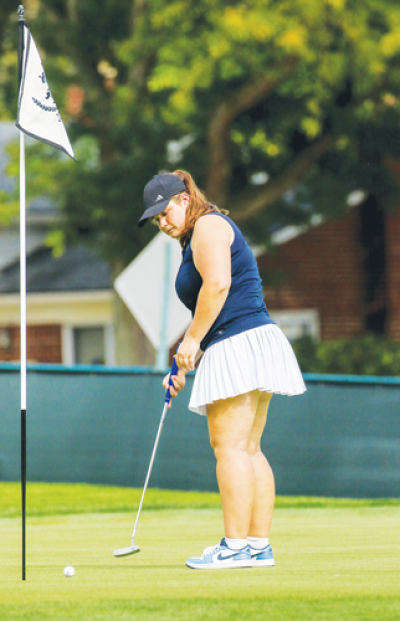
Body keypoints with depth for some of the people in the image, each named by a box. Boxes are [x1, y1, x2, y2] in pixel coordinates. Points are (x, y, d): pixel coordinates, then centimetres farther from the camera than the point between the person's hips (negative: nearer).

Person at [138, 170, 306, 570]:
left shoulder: (209, 225, -4)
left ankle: (236, 546, -14)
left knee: (229, 446, -11)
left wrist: (192, 341, -12)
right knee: (248, 449, 8)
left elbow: (217, 286, -18)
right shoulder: (196, 240, 27)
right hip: (254, 342, 11)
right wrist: (185, 368, 22)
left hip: (240, 344, -11)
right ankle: (260, 546, 6)